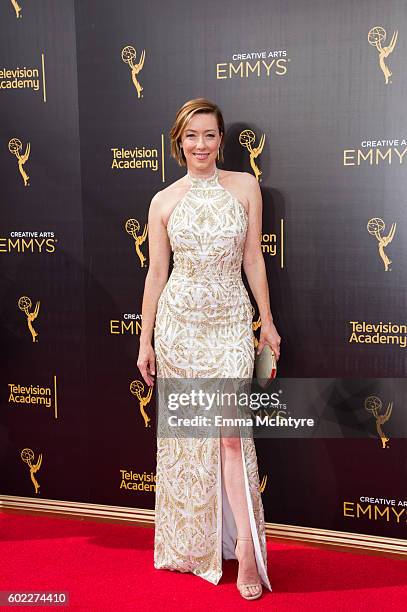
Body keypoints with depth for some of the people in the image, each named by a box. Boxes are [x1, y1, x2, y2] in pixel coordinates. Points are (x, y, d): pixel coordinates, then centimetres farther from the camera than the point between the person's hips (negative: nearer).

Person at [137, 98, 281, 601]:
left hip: (231, 321, -1)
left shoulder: (245, 187, 3)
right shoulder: (164, 202, 3)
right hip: (179, 322, 1)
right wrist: (145, 339, 4)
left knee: (230, 430, -8)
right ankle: (191, 541, 25)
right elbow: (156, 273, 5)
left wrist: (267, 320, 6)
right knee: (185, 432, 8)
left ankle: (246, 546, 3)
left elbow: (253, 259, 6)